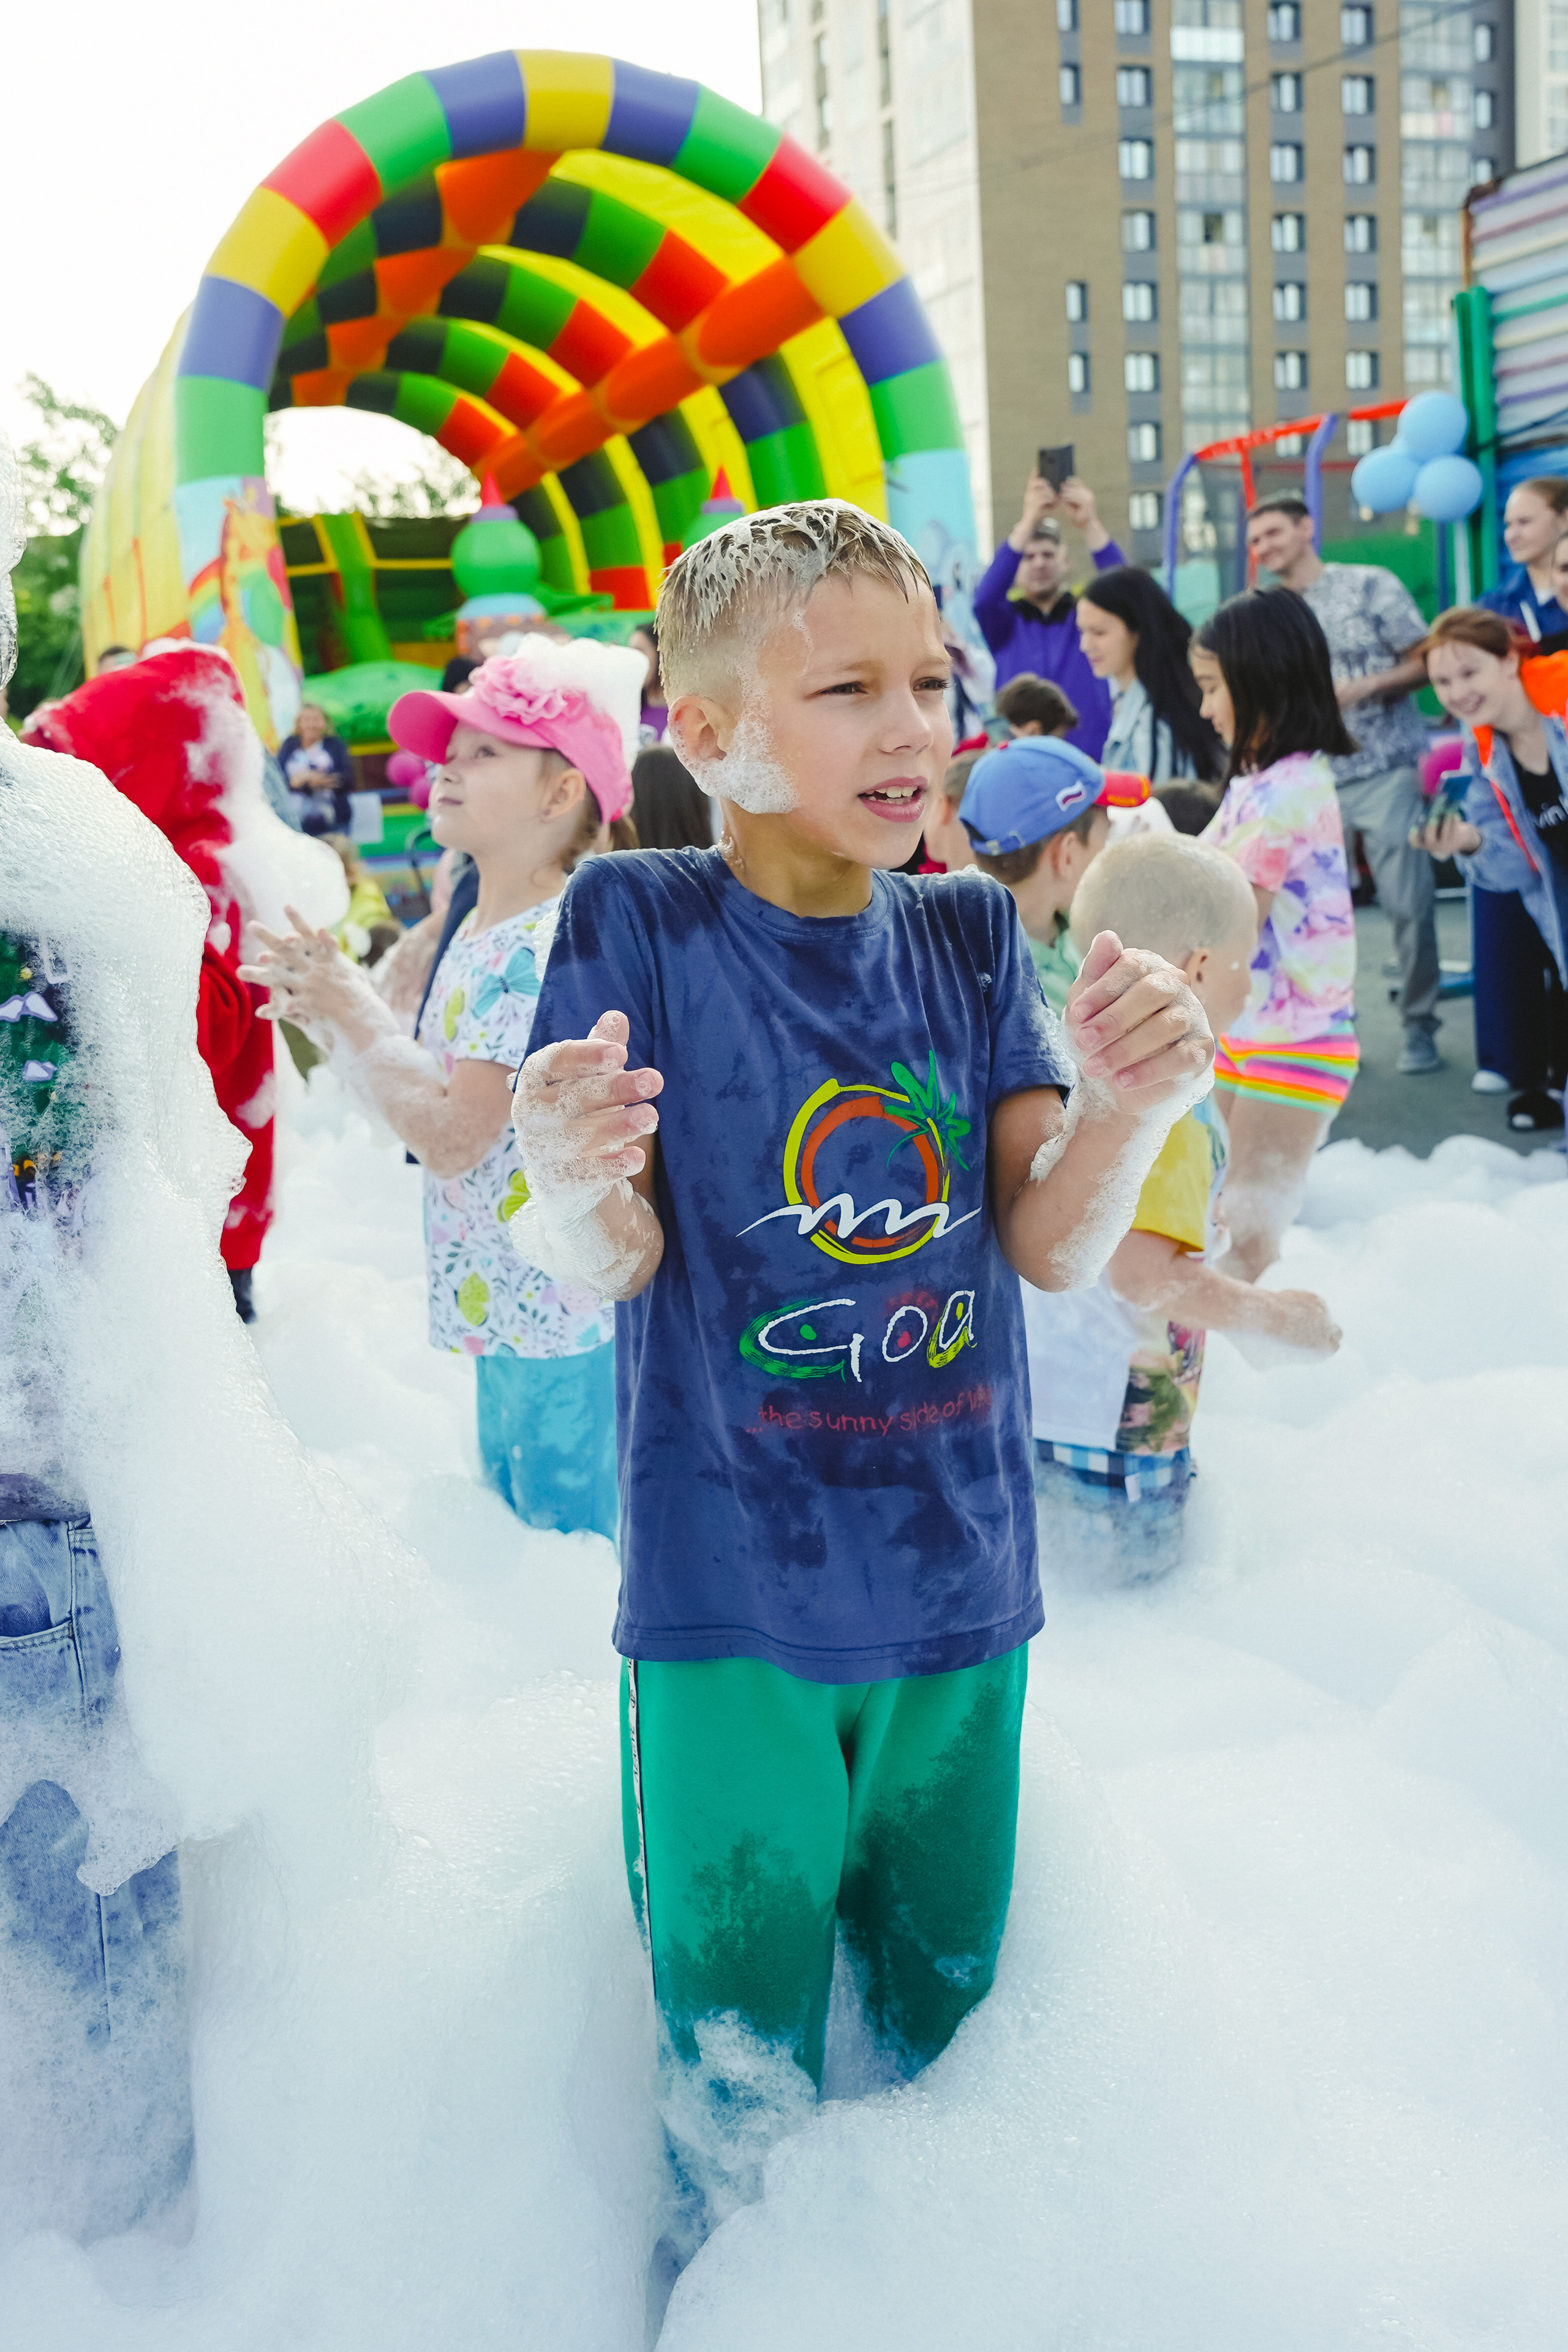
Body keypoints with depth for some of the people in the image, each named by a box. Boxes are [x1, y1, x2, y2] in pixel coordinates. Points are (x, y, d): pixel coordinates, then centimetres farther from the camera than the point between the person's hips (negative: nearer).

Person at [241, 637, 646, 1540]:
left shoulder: (542, 945, -21)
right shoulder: (479, 932, 10)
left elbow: (453, 1137, -24)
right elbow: (447, 1086, 14)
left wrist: (356, 1018, -14)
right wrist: (341, 1012, 4)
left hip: (561, 1324, -10)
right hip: (503, 1306, 10)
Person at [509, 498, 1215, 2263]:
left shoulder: (969, 935, 2)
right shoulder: (639, 923, -9)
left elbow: (1051, 1246, -4)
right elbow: (609, 1263, -13)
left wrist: (1130, 1109, -25)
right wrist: (572, 1181, -37)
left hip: (958, 1581, 4)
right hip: (729, 1603, -3)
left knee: (947, 2020, 21)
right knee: (738, 2068, 11)